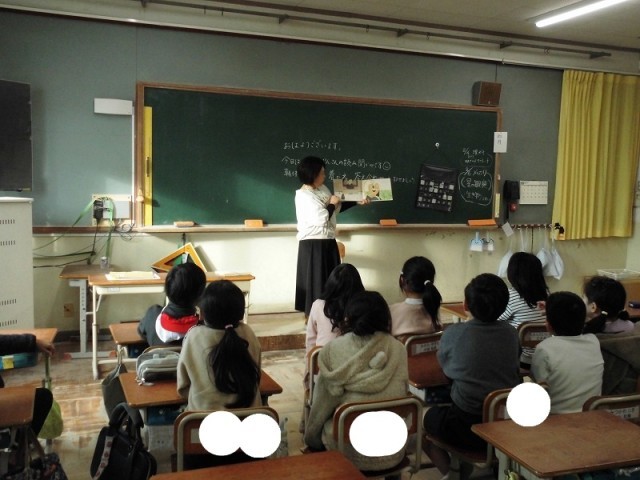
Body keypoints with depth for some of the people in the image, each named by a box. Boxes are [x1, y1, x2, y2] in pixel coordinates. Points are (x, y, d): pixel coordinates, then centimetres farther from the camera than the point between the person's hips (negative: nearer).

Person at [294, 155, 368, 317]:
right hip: (313, 244, -8)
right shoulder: (303, 195, -17)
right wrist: (331, 204, -7)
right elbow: (321, 219, -22)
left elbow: (337, 208, 21)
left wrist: (357, 202, 14)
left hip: (328, 242, 8)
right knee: (315, 281, 0)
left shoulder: (322, 189, 9)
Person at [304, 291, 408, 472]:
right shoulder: (398, 349, -3)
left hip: (350, 451, -2)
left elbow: (322, 403, -3)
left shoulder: (333, 349, -10)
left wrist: (311, 437, 14)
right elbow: (401, 396, 8)